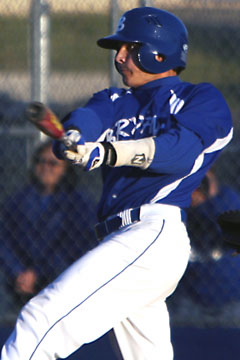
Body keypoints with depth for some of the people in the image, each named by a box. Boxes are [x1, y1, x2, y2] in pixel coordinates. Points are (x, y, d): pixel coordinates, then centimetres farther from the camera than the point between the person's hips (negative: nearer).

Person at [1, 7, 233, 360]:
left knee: (44, 319, -20)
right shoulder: (116, 100, 24)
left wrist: (110, 152, -30)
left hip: (155, 232, -8)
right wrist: (73, 134, -25)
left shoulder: (203, 100, 5)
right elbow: (89, 116, 1)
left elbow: (182, 149, -15)